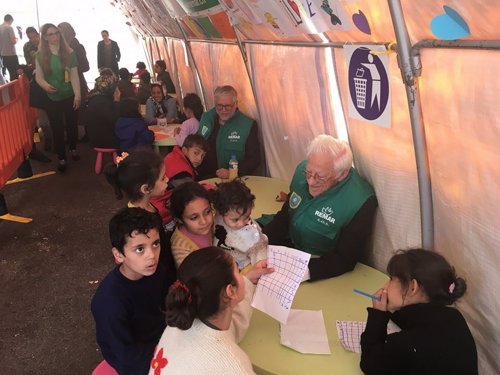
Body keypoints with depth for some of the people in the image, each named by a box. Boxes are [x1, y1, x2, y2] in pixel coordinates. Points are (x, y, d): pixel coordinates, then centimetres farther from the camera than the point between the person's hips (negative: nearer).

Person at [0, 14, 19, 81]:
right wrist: (16, 39, 4)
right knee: (15, 73, -3)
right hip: (11, 54, -7)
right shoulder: (9, 27, -11)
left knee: (11, 72, 14)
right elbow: (13, 41, -16)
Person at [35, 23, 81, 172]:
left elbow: (74, 75, -7)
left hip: (69, 96, 0)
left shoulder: (69, 53, -6)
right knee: (57, 128, 5)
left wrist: (77, 95, -12)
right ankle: (61, 158, 17)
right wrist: (45, 85, -23)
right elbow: (39, 76, -2)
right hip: (52, 98, 0)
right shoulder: (41, 55, -5)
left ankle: (73, 149, 38)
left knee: (71, 124, 13)